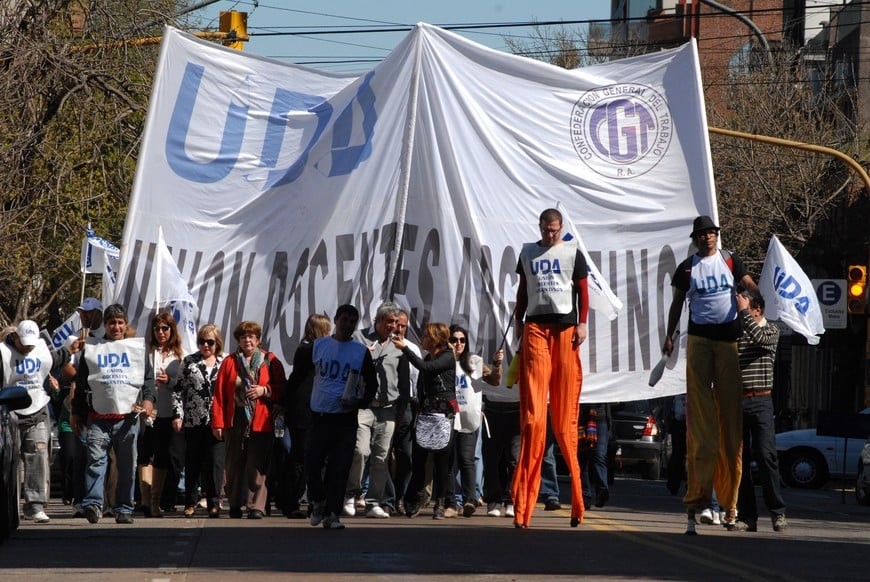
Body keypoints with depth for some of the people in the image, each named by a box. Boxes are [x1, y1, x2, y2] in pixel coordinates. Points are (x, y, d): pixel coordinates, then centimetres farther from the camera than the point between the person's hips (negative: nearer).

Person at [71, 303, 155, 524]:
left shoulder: (138, 347, 14)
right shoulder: (91, 348, 14)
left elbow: (148, 377, 10)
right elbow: (81, 383, 16)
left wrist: (148, 399, -9)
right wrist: (76, 413, 13)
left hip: (128, 417, 1)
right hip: (99, 418, -1)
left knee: (127, 466, 3)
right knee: (96, 460, -15)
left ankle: (124, 509, 9)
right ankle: (93, 504, -22)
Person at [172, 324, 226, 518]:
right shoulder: (189, 362, 8)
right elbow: (179, 390, 6)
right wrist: (177, 414, -4)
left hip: (217, 422, 0)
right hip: (193, 421, 1)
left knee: (216, 462, -7)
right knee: (192, 463, 6)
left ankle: (214, 502, -1)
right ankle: (190, 503, 16)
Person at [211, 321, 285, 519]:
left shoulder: (270, 361, 7)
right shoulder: (229, 362, 9)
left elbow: (281, 389, 8)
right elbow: (219, 393, 5)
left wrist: (265, 390, -11)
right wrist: (218, 422, -1)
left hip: (260, 422, -2)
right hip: (235, 421, 2)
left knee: (257, 467, -6)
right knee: (234, 466, 6)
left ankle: (256, 506, -5)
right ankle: (235, 505, 17)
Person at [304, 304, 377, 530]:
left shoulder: (361, 352, 4)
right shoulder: (318, 346, 6)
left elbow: (372, 384, 9)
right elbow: (298, 375, 13)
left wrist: (359, 402, -10)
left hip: (346, 419, -1)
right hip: (319, 416, 1)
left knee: (340, 469, -3)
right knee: (312, 463, -2)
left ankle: (332, 514, 2)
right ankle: (318, 502, 23)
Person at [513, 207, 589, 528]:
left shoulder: (573, 254, 10)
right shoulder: (528, 253, 15)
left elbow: (582, 291, 9)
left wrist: (582, 324, -1)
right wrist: (518, 321, 13)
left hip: (565, 326, -1)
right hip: (535, 325, 1)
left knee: (566, 402, -1)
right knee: (533, 406, -7)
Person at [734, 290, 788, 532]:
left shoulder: (771, 330, 4)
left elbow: (759, 337, -16)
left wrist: (743, 312, -12)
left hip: (760, 401, -3)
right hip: (736, 402, 4)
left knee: (766, 455, -10)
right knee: (739, 459, 1)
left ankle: (778, 512, -4)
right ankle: (747, 517, 3)